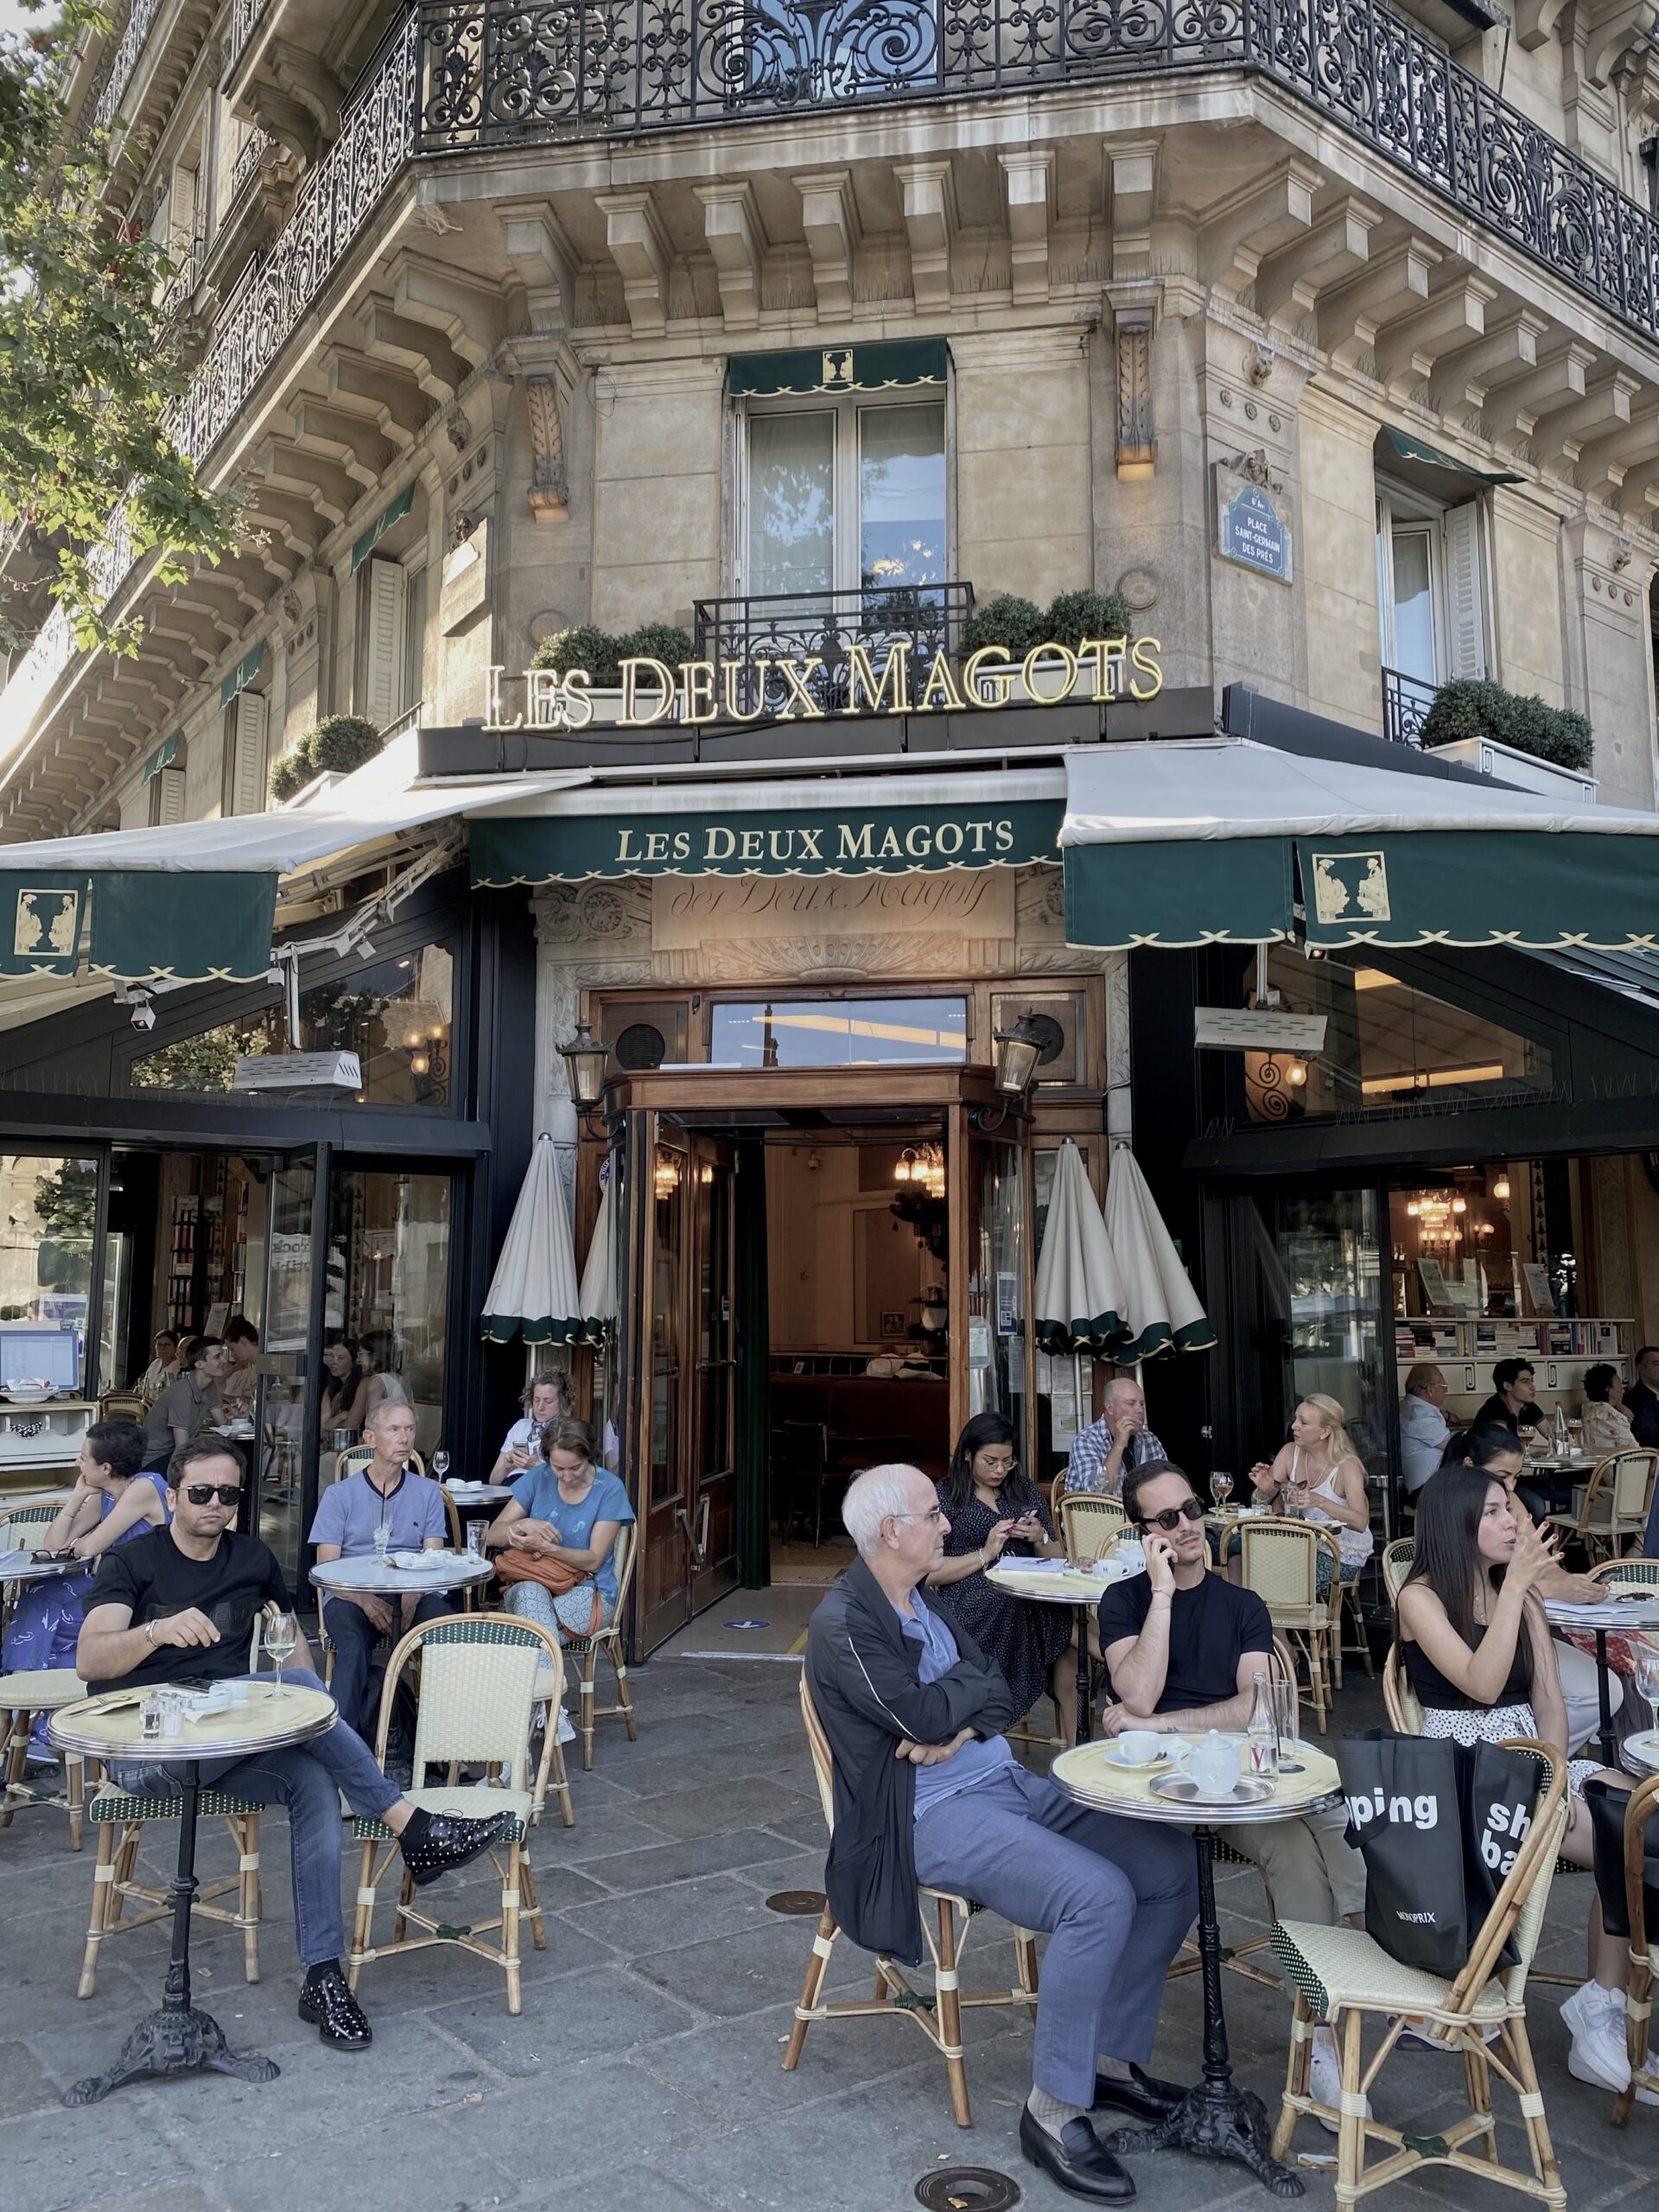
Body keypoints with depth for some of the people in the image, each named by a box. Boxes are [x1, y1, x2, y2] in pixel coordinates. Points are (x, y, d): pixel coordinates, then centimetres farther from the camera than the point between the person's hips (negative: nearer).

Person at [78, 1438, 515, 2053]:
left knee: (316, 1782, -28)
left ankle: (324, 1978, -23)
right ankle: (410, 1826, -27)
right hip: (146, 1749, -4)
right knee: (293, 1685, -30)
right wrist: (161, 1629, -34)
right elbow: (89, 1661, -13)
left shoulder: (254, 1561, 14)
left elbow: (291, 1641, 25)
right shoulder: (131, 1562, 1)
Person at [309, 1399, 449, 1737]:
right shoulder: (339, 1494, 8)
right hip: (352, 1596, -1)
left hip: (413, 1595, 1)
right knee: (353, 1643, -37)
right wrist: (365, 1599, -20)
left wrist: (413, 1594, -19)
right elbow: (326, 1567, 0)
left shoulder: (428, 1493, 14)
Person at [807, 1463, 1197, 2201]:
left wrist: (961, 1727, -12)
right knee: (1100, 1896, -28)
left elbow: (1000, 1694, 9)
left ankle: (1112, 2056, 14)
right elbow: (924, 1715, -22)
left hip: (1009, 1782, 9)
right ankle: (1053, 2109, -11)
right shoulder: (844, 1623, -14)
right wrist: (971, 1680, -3)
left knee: (1172, 1868, -2)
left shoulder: (924, 1600, 12)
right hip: (935, 1816, -9)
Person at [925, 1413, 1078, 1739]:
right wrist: (985, 1553, -10)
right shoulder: (946, 1497, 7)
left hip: (1032, 1603, 4)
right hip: (974, 1609, -4)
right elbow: (929, 1574, -1)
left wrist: (1040, 1539, 1)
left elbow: (1058, 1561, 23)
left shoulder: (1026, 1491, 19)